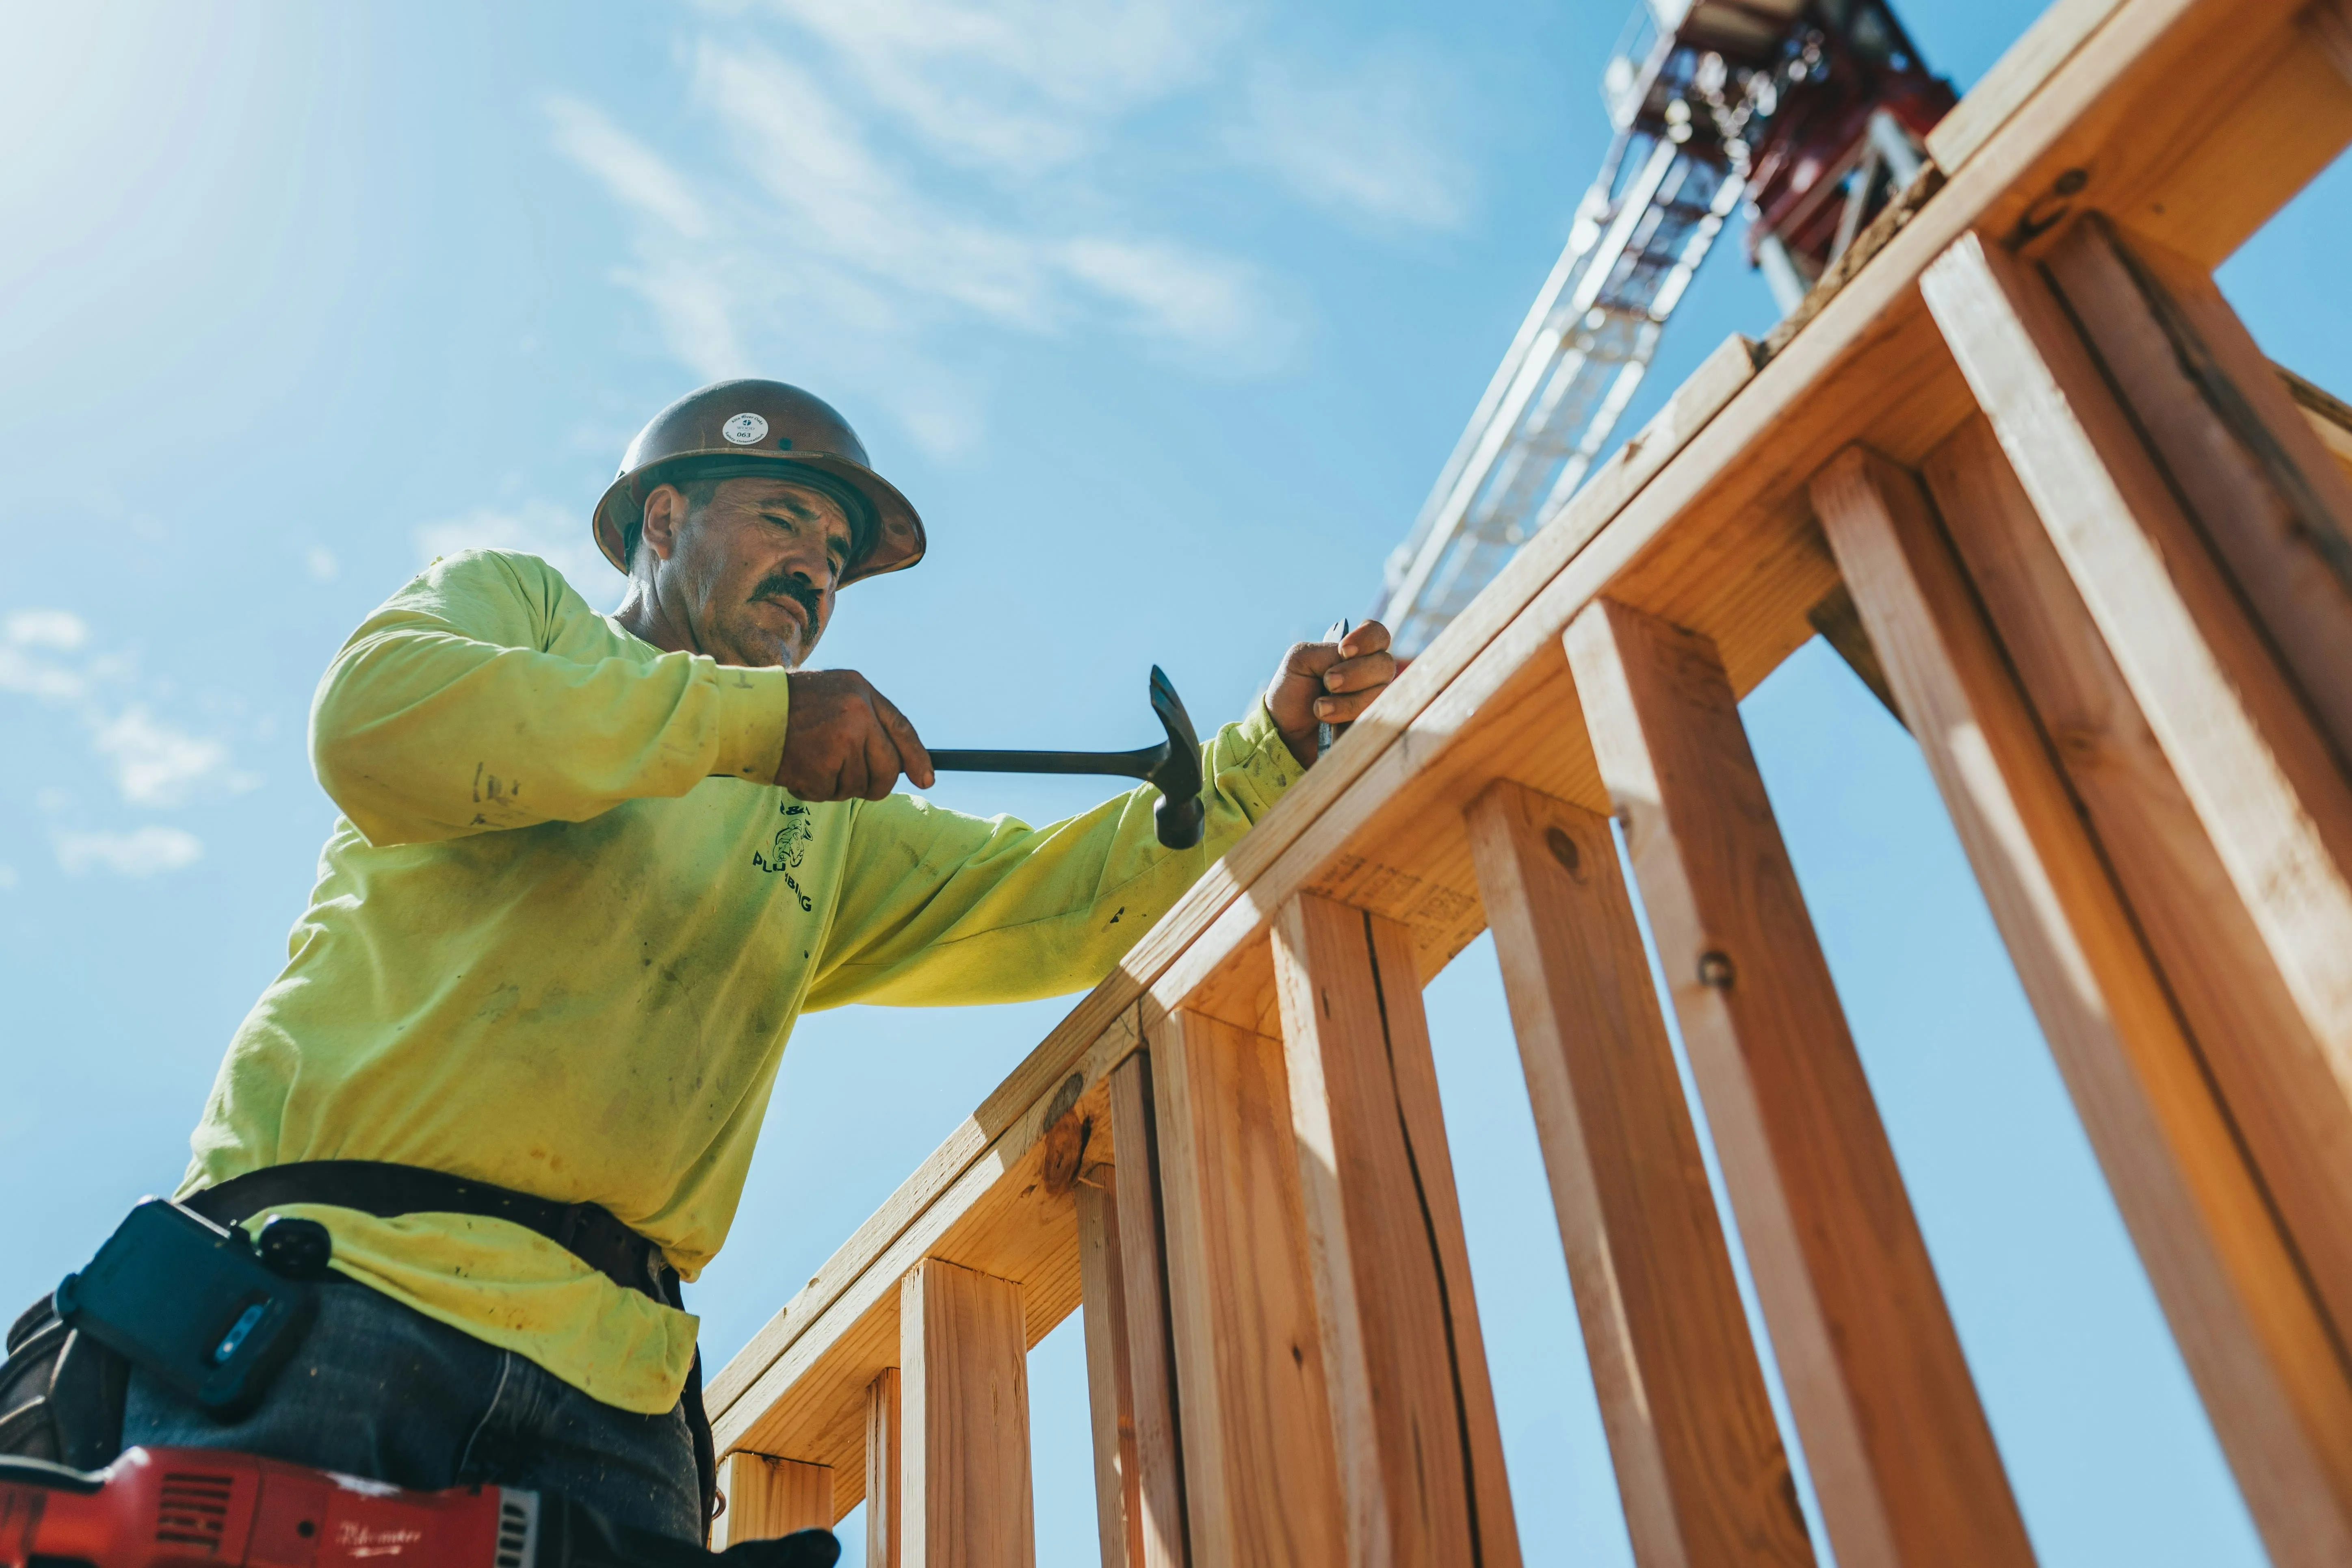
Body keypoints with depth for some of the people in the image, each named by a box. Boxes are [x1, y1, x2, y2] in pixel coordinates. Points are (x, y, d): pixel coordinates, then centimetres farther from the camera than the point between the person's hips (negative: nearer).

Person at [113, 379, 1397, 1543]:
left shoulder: (830, 830, 28)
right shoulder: (514, 602, 17)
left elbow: (1061, 895, 19)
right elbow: (374, 714, -6)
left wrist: (1273, 747, 7)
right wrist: (750, 714, -11)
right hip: (342, 1268, -4)